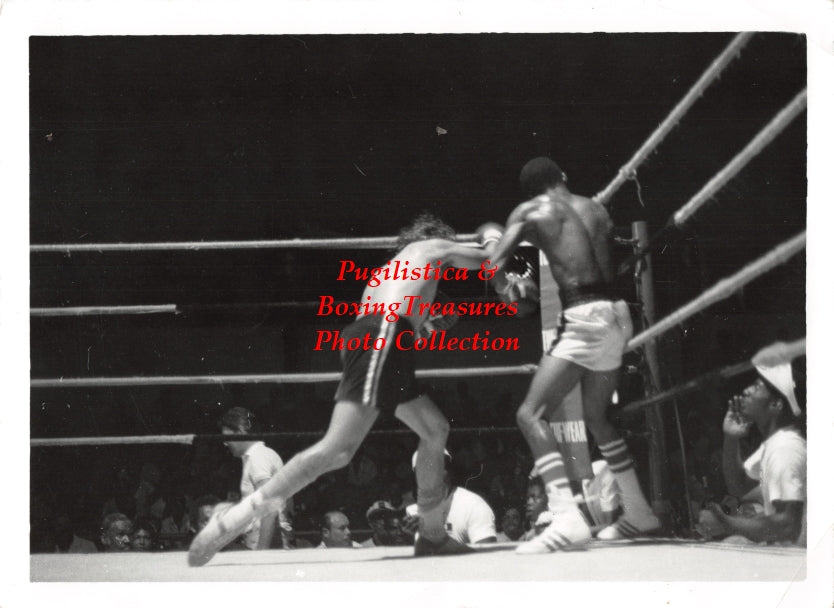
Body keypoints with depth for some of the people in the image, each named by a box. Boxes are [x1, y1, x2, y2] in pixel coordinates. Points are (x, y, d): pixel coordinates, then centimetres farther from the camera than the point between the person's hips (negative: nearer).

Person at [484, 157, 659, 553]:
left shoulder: (530, 212, 2)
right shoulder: (595, 209, 18)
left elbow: (494, 264, -6)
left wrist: (505, 288, 17)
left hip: (584, 318, -7)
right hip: (614, 315, 7)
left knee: (531, 414, -9)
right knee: (595, 417, 25)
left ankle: (567, 519, -26)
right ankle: (638, 513, 30)